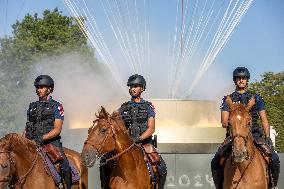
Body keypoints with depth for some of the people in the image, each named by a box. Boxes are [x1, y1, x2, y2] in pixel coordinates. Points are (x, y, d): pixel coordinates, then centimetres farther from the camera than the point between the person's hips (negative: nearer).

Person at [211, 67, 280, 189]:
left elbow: (264, 120, 13)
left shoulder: (256, 98, 15)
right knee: (215, 162, -21)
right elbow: (224, 122, 6)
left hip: (255, 135, 0)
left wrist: (267, 138, 0)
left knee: (274, 159, -21)